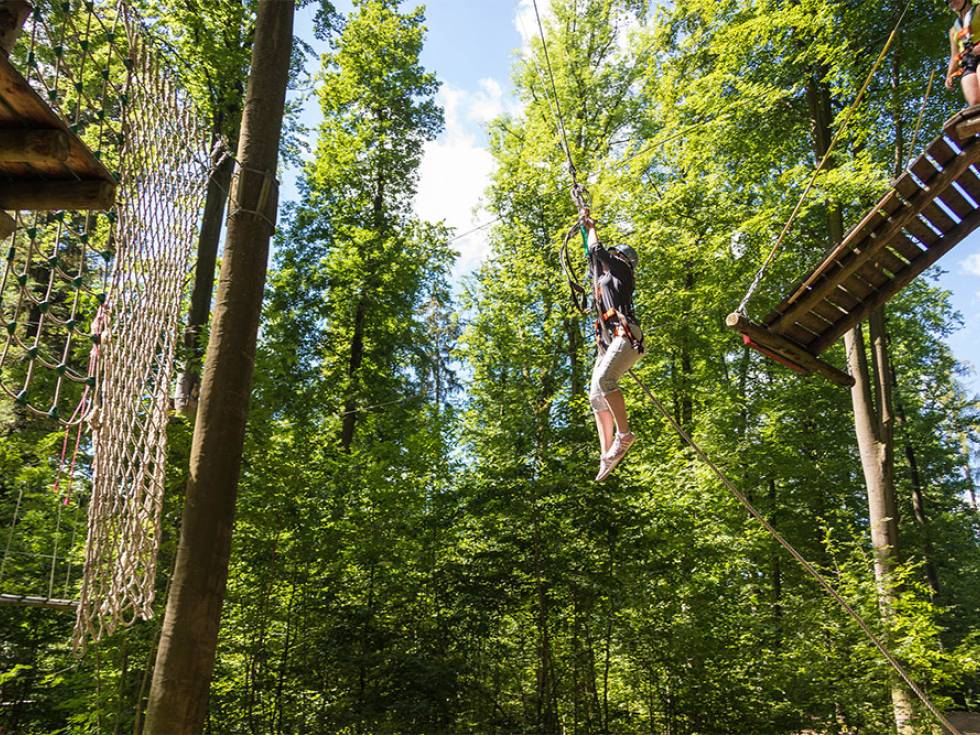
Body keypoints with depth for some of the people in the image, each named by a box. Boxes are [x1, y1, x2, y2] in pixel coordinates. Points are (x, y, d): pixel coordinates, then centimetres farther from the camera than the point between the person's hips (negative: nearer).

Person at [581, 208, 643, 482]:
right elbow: (594, 256, 41)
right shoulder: (604, 276, 31)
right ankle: (607, 455, -10)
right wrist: (587, 223, 44)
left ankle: (624, 434, -30)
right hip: (607, 341, 8)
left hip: (625, 335, -8)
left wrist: (592, 228, 23)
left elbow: (597, 249, 5)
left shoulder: (622, 270, 11)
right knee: (596, 395, -5)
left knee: (603, 379, -30)